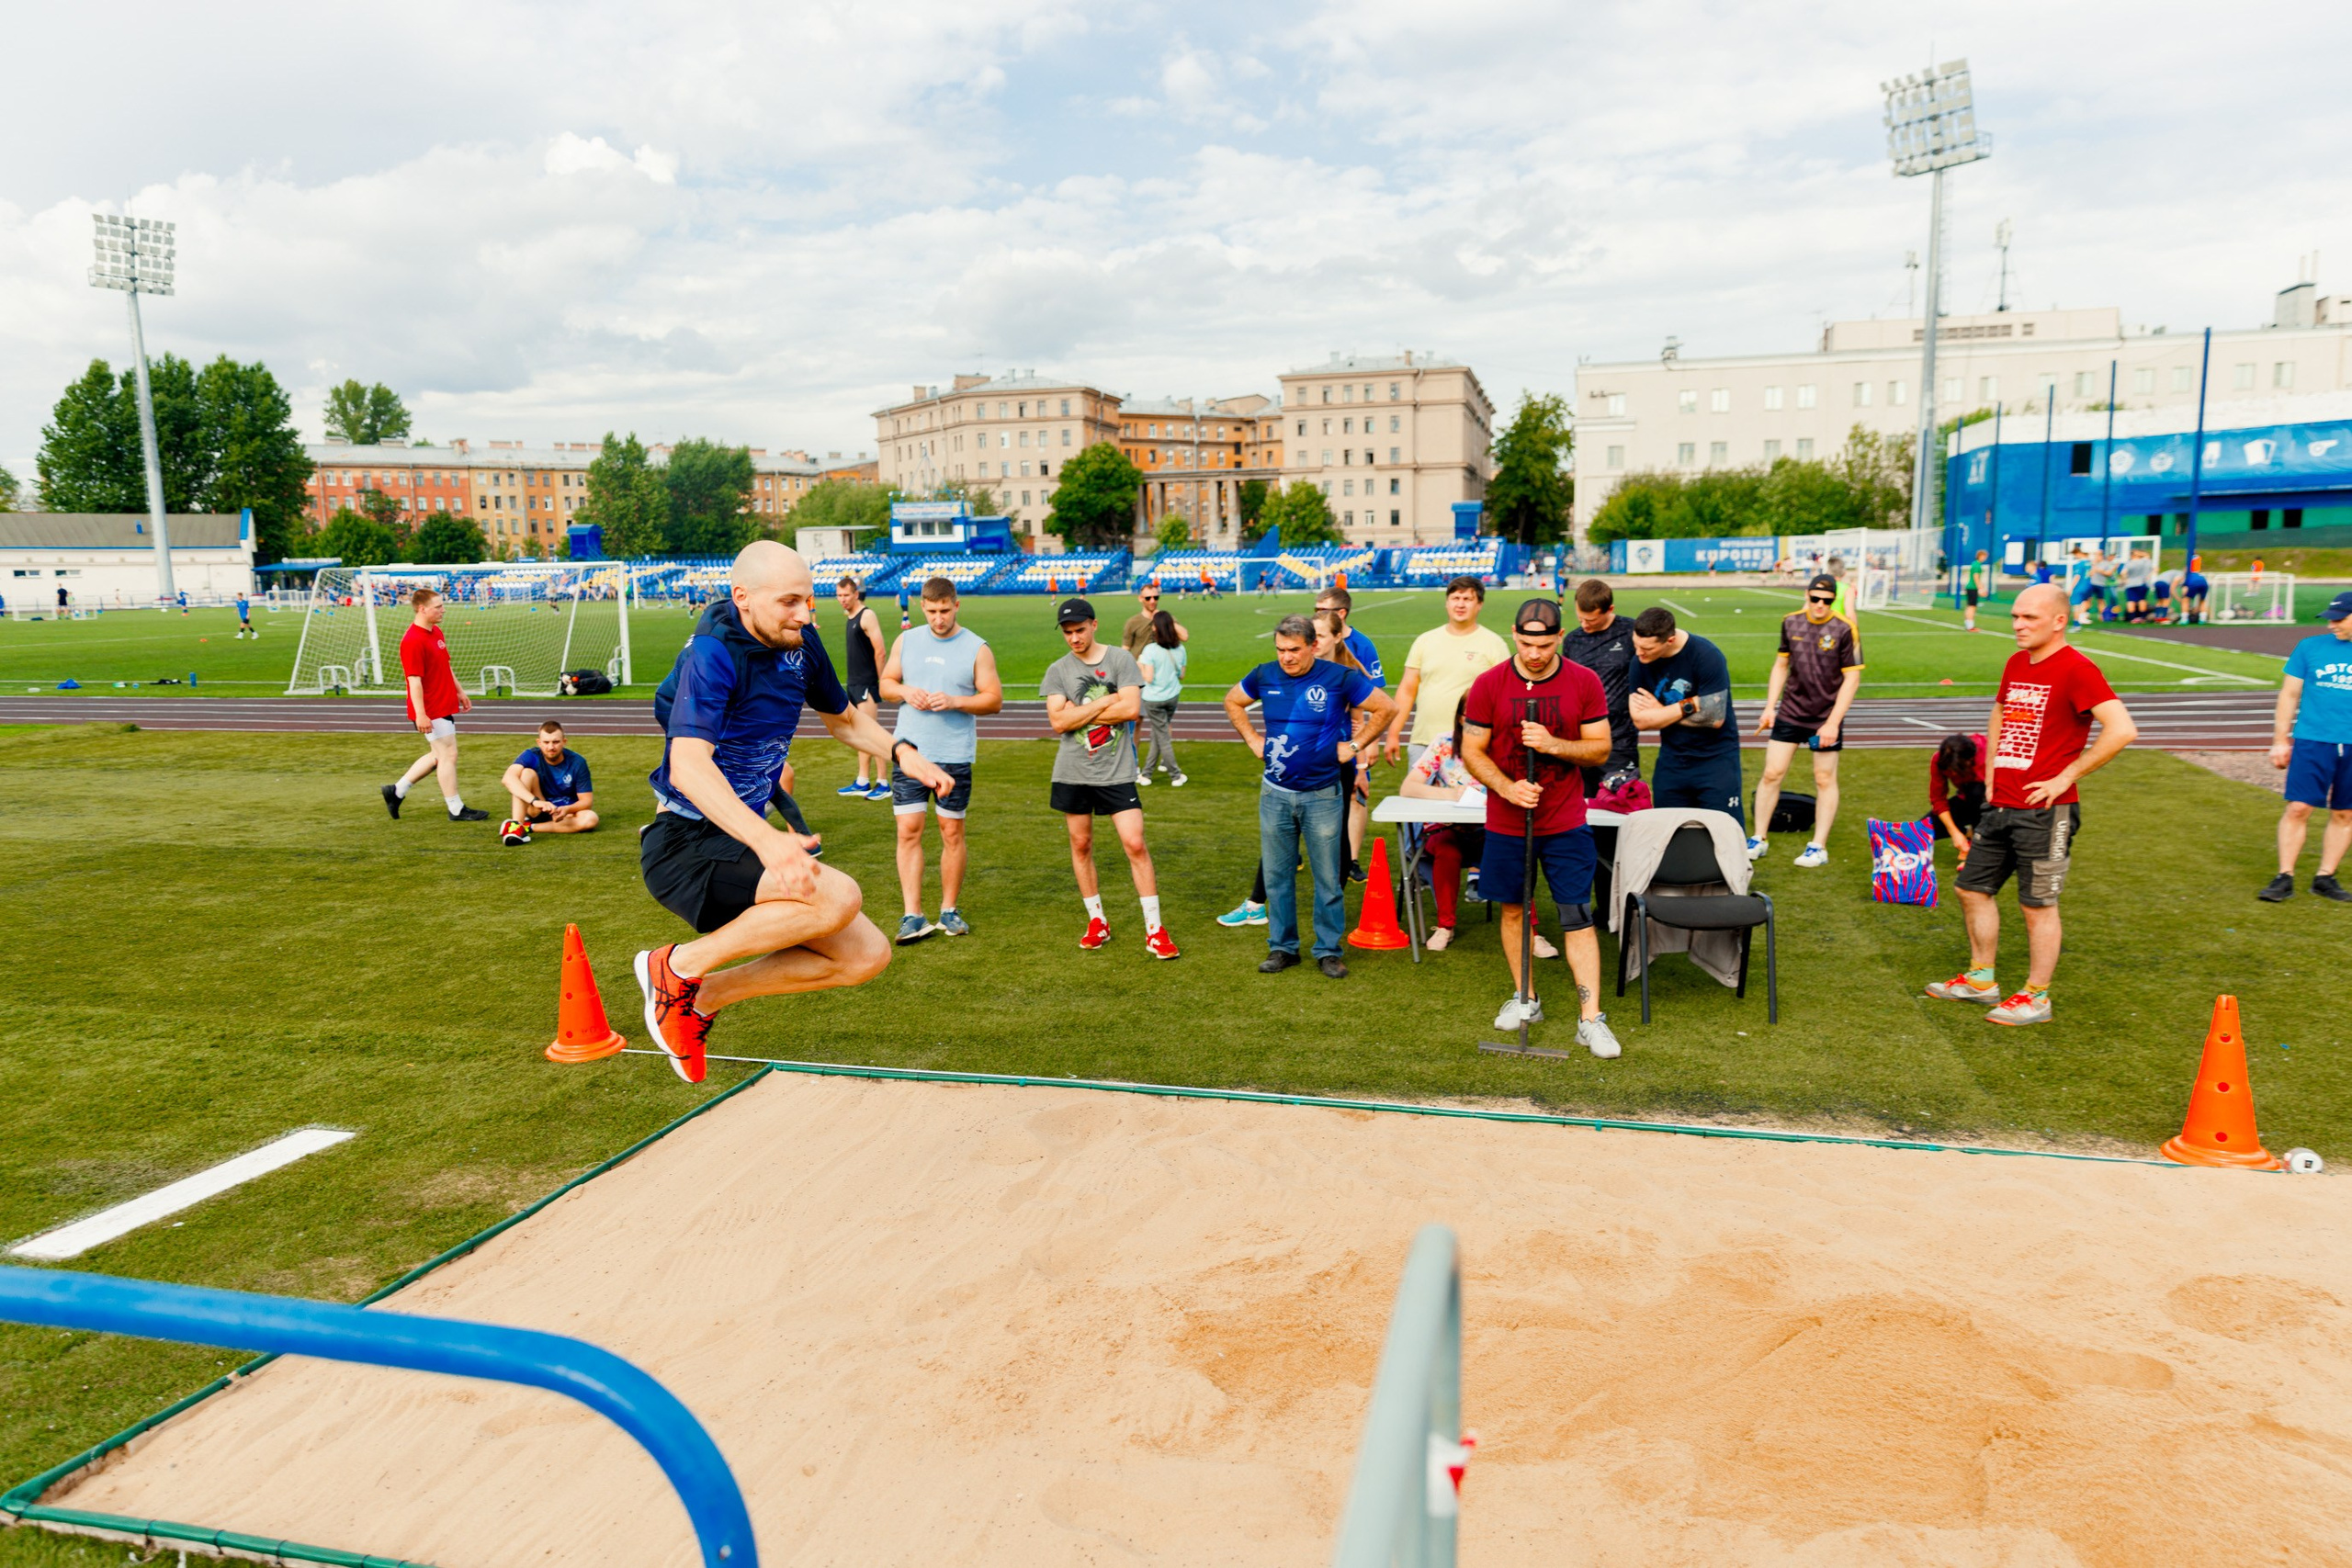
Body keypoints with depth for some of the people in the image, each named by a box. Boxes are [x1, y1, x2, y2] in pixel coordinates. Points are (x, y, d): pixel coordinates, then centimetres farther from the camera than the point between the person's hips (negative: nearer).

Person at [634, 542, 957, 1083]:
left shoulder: (799, 640, 4)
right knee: (839, 897, -29)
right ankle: (679, 966, -9)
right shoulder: (713, 653, -20)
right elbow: (688, 764, -34)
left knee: (866, 957, 3)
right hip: (683, 846, -8)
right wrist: (766, 841, -47)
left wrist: (900, 751, 2)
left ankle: (704, 998, 13)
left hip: (743, 840, 8)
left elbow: (843, 717, 22)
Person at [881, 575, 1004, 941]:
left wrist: (954, 701, -18)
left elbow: (995, 700, -3)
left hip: (955, 756, -2)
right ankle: (912, 915, 0)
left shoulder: (977, 649, -1)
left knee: (952, 832, 5)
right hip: (909, 749, 2)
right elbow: (885, 682, 15)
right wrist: (905, 692, -7)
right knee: (908, 830, -4)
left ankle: (950, 910, 19)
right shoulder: (907, 640, 8)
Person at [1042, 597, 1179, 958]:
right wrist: (1106, 701, -10)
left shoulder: (1121, 659, -1)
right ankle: (1096, 921, 26)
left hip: (1116, 771, -2)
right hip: (1072, 773, 2)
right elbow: (1058, 722, -8)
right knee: (1081, 845, 10)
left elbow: (1131, 708, -13)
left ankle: (1154, 929, 2)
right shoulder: (1058, 671, 3)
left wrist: (1079, 712, -10)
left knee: (1135, 844, -7)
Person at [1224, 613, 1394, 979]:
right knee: (1277, 876, 9)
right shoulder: (1264, 676, 0)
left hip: (1323, 794, -3)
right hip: (1275, 793, 3)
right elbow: (1233, 702, 19)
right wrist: (1253, 739, 9)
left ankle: (1329, 950, 16)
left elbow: (1385, 707, 0)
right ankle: (1282, 947, 22)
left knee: (1328, 877, 4)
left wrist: (1354, 745, -3)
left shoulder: (1339, 678, -9)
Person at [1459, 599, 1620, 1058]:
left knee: (1578, 917, -3)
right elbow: (1472, 751, -2)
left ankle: (1591, 1019, 1)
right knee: (1514, 909, 11)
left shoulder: (1584, 683, -4)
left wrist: (1554, 745, -19)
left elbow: (1601, 747, -1)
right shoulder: (1488, 685, -5)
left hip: (1566, 823, -1)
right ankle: (1525, 999, 27)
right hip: (1506, 823, 1)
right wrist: (1507, 788, -18)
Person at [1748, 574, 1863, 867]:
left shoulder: (1844, 629, -11)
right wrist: (1770, 707, 6)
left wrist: (1833, 722, -15)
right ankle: (1758, 839, 12)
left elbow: (1852, 678, -10)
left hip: (1826, 718, -3)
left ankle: (1818, 847, 12)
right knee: (1771, 774, 1)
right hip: (1790, 712, 3)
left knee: (1825, 780, 4)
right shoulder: (1790, 622, 1)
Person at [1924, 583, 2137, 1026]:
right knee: (1972, 887, 15)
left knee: (2038, 904, 0)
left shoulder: (2076, 669, -14)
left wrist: (2067, 777, -18)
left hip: (2044, 811, -9)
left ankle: (2036, 998, 12)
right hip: (2000, 806, 9)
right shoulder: (2016, 664, 11)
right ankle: (1980, 979, 29)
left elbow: (2122, 729, -24)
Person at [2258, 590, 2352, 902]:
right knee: (2298, 808, -7)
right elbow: (2289, 694, 8)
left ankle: (2325, 878, 17)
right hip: (2312, 742, -1)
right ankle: (2284, 878, -1)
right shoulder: (2309, 647, 4)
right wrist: (2280, 740, 4)